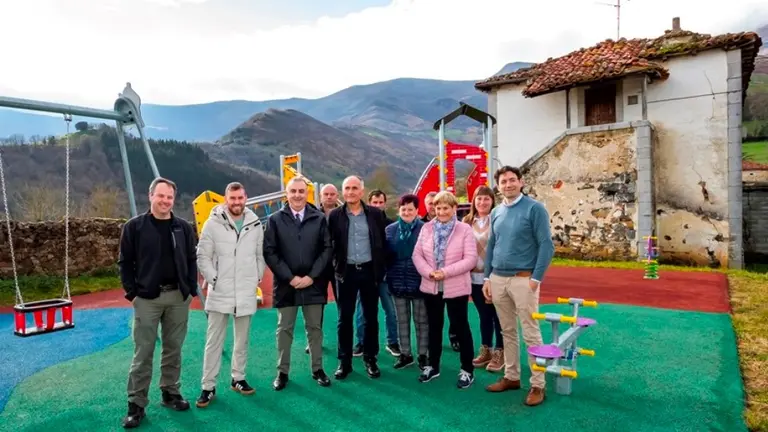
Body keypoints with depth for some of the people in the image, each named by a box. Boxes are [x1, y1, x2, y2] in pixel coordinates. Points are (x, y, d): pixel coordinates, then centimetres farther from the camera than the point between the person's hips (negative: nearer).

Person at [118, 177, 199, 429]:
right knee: (143, 353, 2)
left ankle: (170, 393, 28)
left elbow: (192, 260, 9)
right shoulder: (134, 226, -2)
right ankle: (136, 404, 13)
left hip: (178, 297, 3)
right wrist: (132, 292, -5)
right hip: (147, 298, -3)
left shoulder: (184, 227, 5)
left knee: (173, 349, 13)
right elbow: (125, 262, 1)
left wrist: (191, 289, 3)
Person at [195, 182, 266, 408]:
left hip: (247, 293, 3)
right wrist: (213, 279, -9)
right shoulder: (213, 223, -6)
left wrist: (257, 278, 3)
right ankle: (208, 386, 15)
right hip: (220, 293, -2)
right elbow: (203, 256, -4)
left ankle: (238, 378, 29)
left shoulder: (255, 224, 2)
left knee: (242, 340, 15)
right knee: (213, 341, 5)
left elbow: (261, 255, 9)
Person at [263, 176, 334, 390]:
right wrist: (290, 277, -11)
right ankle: (283, 371, 23)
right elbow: (269, 252, -4)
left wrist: (311, 276, -9)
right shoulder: (275, 219, -1)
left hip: (313, 284, 1)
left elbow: (327, 249, -1)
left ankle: (317, 369, 25)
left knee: (315, 328, 11)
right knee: (284, 329, 10)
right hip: (286, 284, 0)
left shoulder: (319, 218, 0)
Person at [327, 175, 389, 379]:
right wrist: (335, 267, -5)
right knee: (344, 318, 7)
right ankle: (344, 361, 19)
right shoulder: (335, 215, 0)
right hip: (346, 272, 0)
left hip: (369, 271, 1)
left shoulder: (375, 214, 1)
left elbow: (382, 243, 3)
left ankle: (370, 359, 23)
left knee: (371, 317, 9)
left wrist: (382, 269, -1)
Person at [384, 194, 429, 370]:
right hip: (398, 282, 3)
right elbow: (385, 254, 8)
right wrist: (388, 275, 3)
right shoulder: (390, 229, 5)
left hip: (419, 281, -3)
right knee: (402, 321, 13)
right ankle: (405, 354, 25)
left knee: (421, 321, 8)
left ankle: (422, 355, 21)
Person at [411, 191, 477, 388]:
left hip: (456, 288, -4)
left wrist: (446, 272, -20)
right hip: (431, 287, 4)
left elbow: (471, 259, -13)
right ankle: (433, 366, 30)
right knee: (434, 326, 15)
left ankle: (467, 370, 19)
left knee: (460, 327, 6)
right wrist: (428, 272, -15)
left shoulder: (464, 229, -6)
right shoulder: (426, 228, 4)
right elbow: (417, 254, 2)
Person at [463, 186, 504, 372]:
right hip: (475, 277, 4)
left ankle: (500, 353, 18)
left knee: (497, 315, 5)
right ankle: (485, 350, 28)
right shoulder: (467, 221, 7)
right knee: (483, 315, 15)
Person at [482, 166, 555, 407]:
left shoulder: (534, 208, -7)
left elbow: (546, 245, -9)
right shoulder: (496, 213, 11)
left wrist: (536, 278, -14)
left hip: (523, 279, -6)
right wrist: (487, 278, 11)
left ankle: (538, 385, 11)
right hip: (498, 279, 6)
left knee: (530, 333, 0)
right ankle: (511, 377, 26)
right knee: (508, 331, 14)